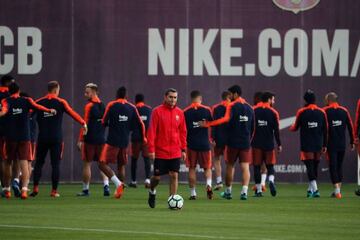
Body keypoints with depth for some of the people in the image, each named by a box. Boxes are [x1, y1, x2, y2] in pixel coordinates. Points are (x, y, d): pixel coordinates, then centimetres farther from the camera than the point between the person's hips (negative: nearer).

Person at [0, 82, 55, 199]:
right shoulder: (26, 100, 5)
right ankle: (24, 189, -19)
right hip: (24, 137, 0)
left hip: (10, 137, 0)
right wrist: (49, 110, -14)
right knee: (24, 162, -4)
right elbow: (36, 106, -11)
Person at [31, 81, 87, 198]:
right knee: (55, 164, 3)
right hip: (56, 138, -1)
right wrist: (83, 123, 12)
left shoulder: (39, 102, 3)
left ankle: (35, 188, -1)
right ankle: (54, 191, 1)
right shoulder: (61, 102, -2)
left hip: (42, 137, 1)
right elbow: (72, 113, 1)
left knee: (39, 163, 9)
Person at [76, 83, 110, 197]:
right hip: (101, 139, 6)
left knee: (87, 164, 2)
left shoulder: (89, 106, -11)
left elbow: (85, 124, -13)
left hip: (90, 139, -6)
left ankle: (85, 189, 5)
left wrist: (80, 140, -11)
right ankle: (106, 185, -6)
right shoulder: (102, 106, 9)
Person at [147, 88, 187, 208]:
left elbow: (183, 132, 11)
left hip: (175, 152, 3)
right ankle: (152, 191, 33)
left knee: (174, 176, -3)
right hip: (160, 151, -3)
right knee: (157, 177, 3)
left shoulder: (179, 113, 6)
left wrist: (183, 149, 8)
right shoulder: (157, 111, -6)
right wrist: (151, 149, -12)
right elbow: (151, 131, -8)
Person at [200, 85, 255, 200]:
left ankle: (228, 192, 21)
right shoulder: (249, 108, 9)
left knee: (230, 166, 12)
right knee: (245, 167, -2)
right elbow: (253, 127, 15)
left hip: (233, 142, -3)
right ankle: (244, 191, -17)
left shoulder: (232, 106, -8)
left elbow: (226, 119, -26)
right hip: (246, 143, 3)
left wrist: (208, 124, -29)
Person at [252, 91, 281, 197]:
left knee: (257, 167, 5)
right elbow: (276, 130, -3)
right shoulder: (273, 113, -2)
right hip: (269, 144, -1)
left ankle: (258, 190, 2)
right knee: (270, 166, 8)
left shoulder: (254, 111, 2)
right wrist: (279, 144, 3)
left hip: (256, 144, 1)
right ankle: (271, 180, -20)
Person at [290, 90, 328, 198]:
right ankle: (310, 189, 22)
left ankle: (315, 189, -22)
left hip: (306, 145, -3)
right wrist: (324, 145, 11)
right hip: (318, 145, 3)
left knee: (310, 167, -7)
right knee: (315, 167, 14)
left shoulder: (301, 112, -4)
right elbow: (325, 130, 4)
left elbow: (295, 128, 6)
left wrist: (291, 127, 30)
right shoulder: (321, 112, 3)